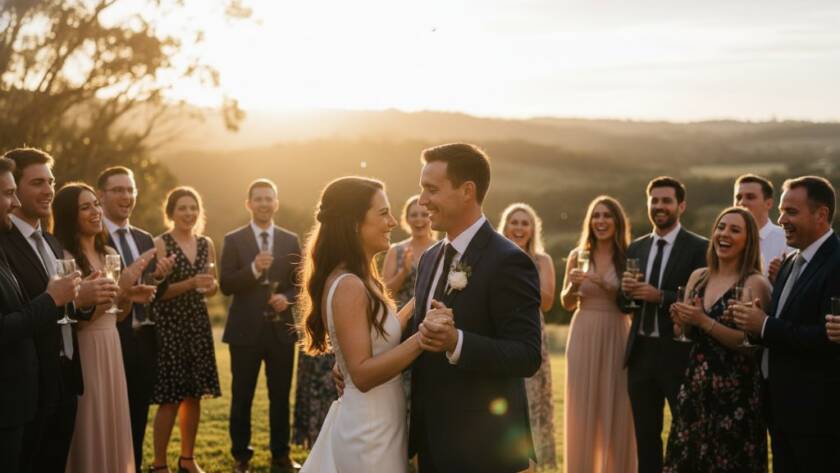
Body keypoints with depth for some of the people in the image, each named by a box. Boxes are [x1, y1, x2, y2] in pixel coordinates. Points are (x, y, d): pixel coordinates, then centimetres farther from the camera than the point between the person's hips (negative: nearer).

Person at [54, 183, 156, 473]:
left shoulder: (109, 254, 10)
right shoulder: (63, 258, -13)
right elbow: (76, 319, -19)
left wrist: (130, 296, -4)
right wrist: (121, 283, -22)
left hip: (112, 349, 7)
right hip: (83, 353, -7)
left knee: (112, 424, 14)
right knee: (89, 430, 2)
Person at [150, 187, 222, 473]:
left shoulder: (206, 244, 9)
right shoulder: (160, 244, -7)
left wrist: (209, 285, -9)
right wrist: (191, 283, -24)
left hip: (198, 324, 5)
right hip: (169, 326, -5)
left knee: (194, 396, 9)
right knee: (169, 399, -5)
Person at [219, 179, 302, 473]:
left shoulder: (290, 240, 8)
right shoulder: (233, 240, 0)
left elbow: (300, 282, 9)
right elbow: (225, 285, -8)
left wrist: (287, 297, -12)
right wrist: (253, 269, -23)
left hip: (281, 329, 2)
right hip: (246, 330, -2)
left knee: (280, 396, 8)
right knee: (242, 397, 5)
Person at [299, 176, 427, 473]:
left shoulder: (359, 281, 7)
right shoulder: (349, 286, -22)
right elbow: (362, 374, -25)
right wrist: (422, 338, -32)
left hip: (376, 424, 9)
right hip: (369, 431, -9)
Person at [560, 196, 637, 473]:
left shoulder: (628, 258, 0)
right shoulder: (578, 256, 4)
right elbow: (567, 304, 10)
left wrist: (605, 285, -16)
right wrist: (573, 286, -10)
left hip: (616, 338, -1)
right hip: (583, 337, 1)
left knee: (615, 411, 3)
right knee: (582, 410, 5)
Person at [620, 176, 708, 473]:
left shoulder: (699, 248, -7)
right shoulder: (636, 248, 11)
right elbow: (625, 305, 13)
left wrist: (660, 296, -22)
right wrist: (626, 290, -8)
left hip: (679, 354, -5)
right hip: (641, 352, 5)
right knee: (645, 436, 13)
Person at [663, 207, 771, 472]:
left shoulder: (755, 284, -10)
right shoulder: (698, 277, 8)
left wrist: (704, 321, -20)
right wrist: (680, 320, -7)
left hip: (735, 395, -5)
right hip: (695, 389, 6)